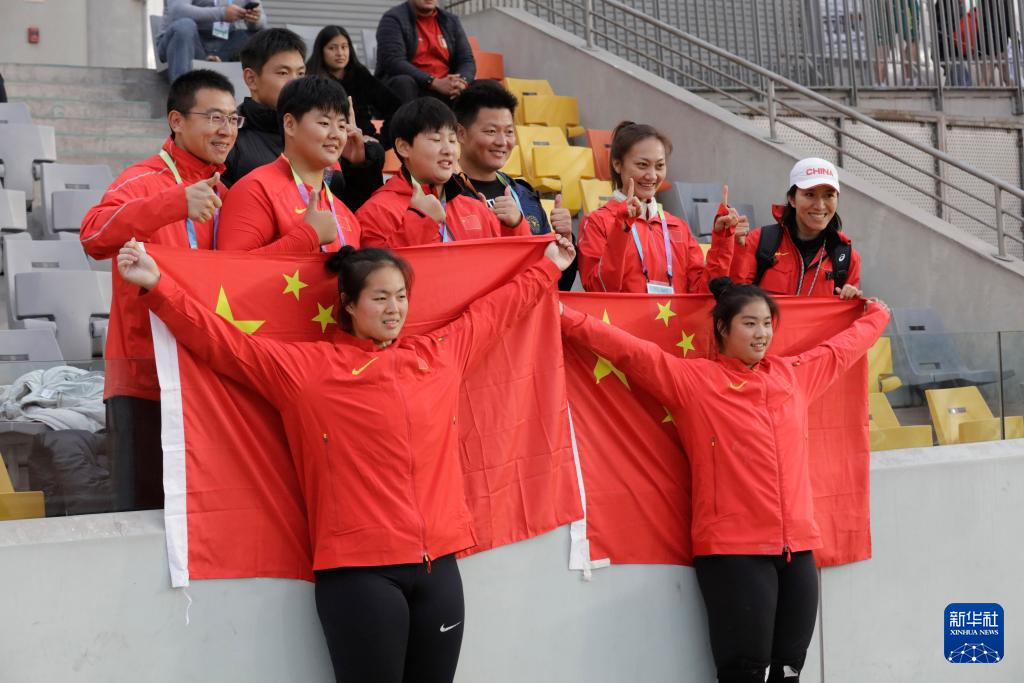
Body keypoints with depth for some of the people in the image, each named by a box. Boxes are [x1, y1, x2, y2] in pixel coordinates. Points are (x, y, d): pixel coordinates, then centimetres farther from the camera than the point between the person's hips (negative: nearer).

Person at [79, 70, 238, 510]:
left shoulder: (223, 194, 13)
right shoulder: (144, 181, -8)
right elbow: (94, 237, -28)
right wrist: (177, 202, -40)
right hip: (145, 379, -6)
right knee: (146, 507, -4)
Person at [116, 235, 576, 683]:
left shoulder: (440, 354, 13)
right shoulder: (306, 368, 0)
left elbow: (494, 310, 28)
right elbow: (225, 341, -2)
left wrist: (548, 267, 40)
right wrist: (157, 287, -10)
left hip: (437, 565, 5)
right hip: (359, 570, -5)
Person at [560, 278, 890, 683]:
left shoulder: (794, 374, 14)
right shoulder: (692, 379, -1)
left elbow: (842, 348, 31)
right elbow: (630, 351, -7)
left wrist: (876, 315, 46)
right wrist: (566, 318, -14)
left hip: (798, 547, 5)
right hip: (733, 549, -5)